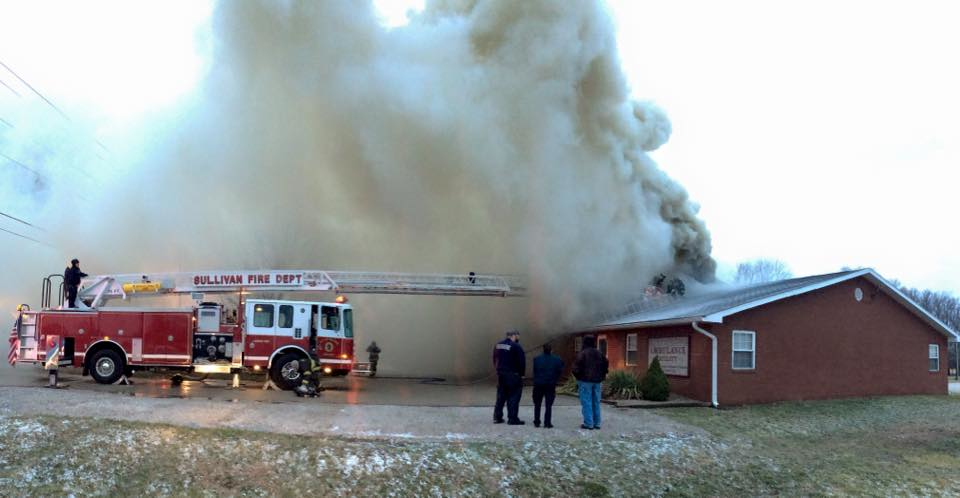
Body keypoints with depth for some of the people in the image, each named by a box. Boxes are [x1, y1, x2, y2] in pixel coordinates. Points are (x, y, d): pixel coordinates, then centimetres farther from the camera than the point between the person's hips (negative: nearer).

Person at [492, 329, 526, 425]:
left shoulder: (498, 345, 9)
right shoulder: (516, 346, -14)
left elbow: (495, 360, 14)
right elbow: (522, 362, -13)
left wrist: (498, 370, 16)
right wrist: (521, 374, -2)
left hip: (500, 374, 7)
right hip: (513, 375, -7)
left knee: (501, 396, 14)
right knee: (514, 397, 0)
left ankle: (497, 417, 16)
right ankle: (512, 418, -1)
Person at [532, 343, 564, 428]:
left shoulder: (536, 359, -2)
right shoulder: (556, 360, -4)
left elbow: (534, 372, 1)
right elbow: (559, 372, -1)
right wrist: (554, 381, 10)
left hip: (538, 385, 1)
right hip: (551, 385, -1)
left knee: (537, 405, 13)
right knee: (548, 405, 4)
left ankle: (536, 422, 14)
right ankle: (547, 423, 1)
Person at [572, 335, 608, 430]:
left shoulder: (582, 353, -12)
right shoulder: (599, 353, 8)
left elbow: (576, 366, -16)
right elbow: (606, 364, 14)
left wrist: (577, 376, 0)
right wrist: (601, 376, 17)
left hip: (585, 380, -6)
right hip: (597, 381, 6)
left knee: (586, 402, -2)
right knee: (596, 402, 12)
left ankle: (588, 423, -4)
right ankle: (597, 423, 15)